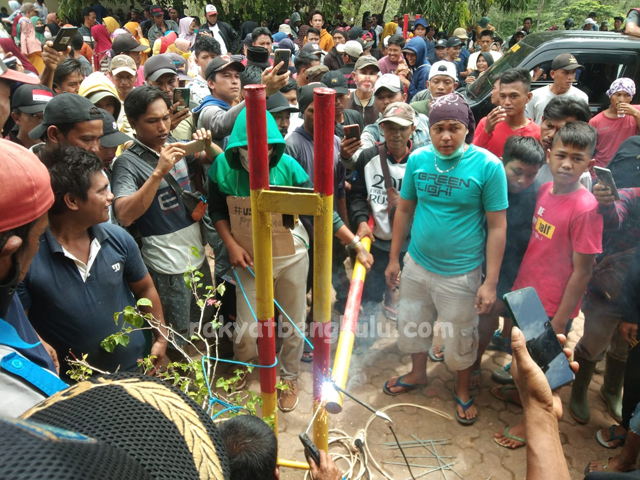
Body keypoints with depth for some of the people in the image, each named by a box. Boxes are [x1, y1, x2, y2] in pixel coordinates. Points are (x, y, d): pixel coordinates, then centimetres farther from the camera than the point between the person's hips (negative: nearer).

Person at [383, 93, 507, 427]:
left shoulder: (488, 165, -16)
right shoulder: (418, 159, -5)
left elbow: (497, 226, -13)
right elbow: (404, 210, 5)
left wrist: (490, 282, -14)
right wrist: (394, 258, 8)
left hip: (460, 273, -4)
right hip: (417, 264, 4)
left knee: (460, 339, 13)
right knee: (412, 324, 21)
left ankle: (462, 390, 42)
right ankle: (418, 374, 50)